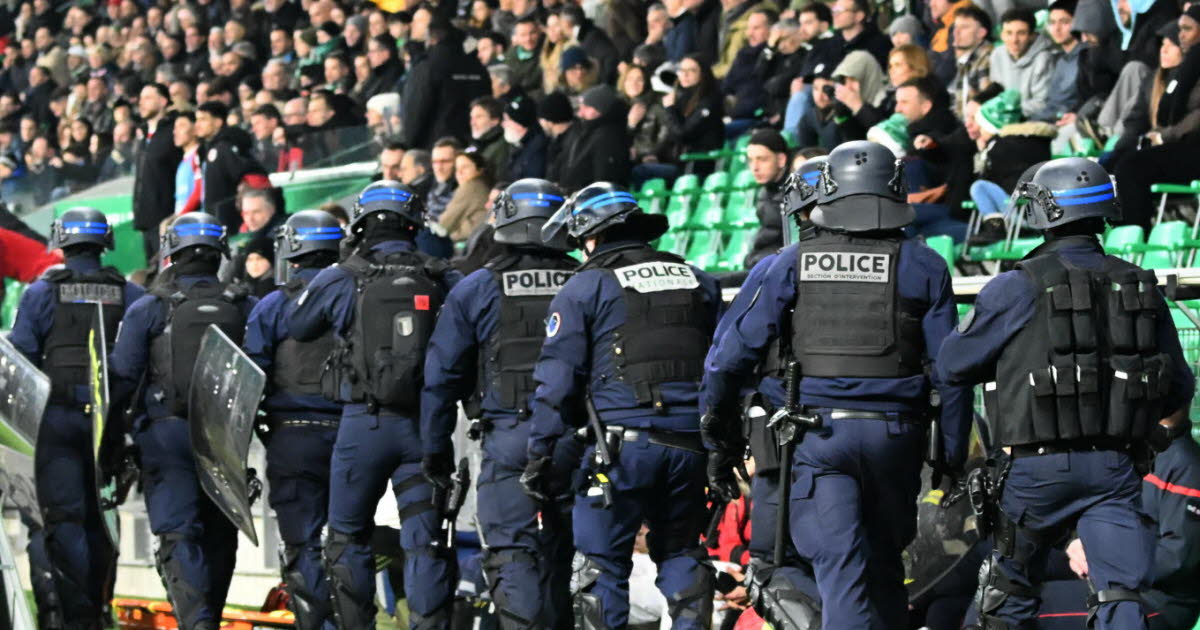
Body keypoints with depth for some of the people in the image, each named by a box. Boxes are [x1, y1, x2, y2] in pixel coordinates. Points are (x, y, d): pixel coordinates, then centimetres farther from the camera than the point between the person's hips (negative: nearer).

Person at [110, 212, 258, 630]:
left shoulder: (148, 310, 0)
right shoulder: (247, 309, 6)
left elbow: (122, 377, -4)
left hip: (168, 436, -2)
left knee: (179, 537, -7)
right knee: (219, 539, 14)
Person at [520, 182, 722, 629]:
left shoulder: (585, 288, 2)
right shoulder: (699, 283, 17)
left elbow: (558, 378, -3)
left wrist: (540, 454, 0)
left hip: (623, 443, -5)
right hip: (689, 445, 5)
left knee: (602, 565, 2)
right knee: (681, 555, 18)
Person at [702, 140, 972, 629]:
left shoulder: (794, 263, 3)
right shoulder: (922, 267, 3)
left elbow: (733, 354, 1)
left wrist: (721, 443, 9)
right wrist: (953, 455, 8)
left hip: (817, 430, -1)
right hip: (894, 434, 1)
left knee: (840, 569, -6)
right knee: (884, 562, 18)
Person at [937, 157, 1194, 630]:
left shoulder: (1019, 288, -6)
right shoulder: (1140, 287, 7)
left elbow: (952, 366, 2)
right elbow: (1178, 391, 14)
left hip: (1039, 467, -2)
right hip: (1116, 467, 2)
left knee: (1009, 589, 19)